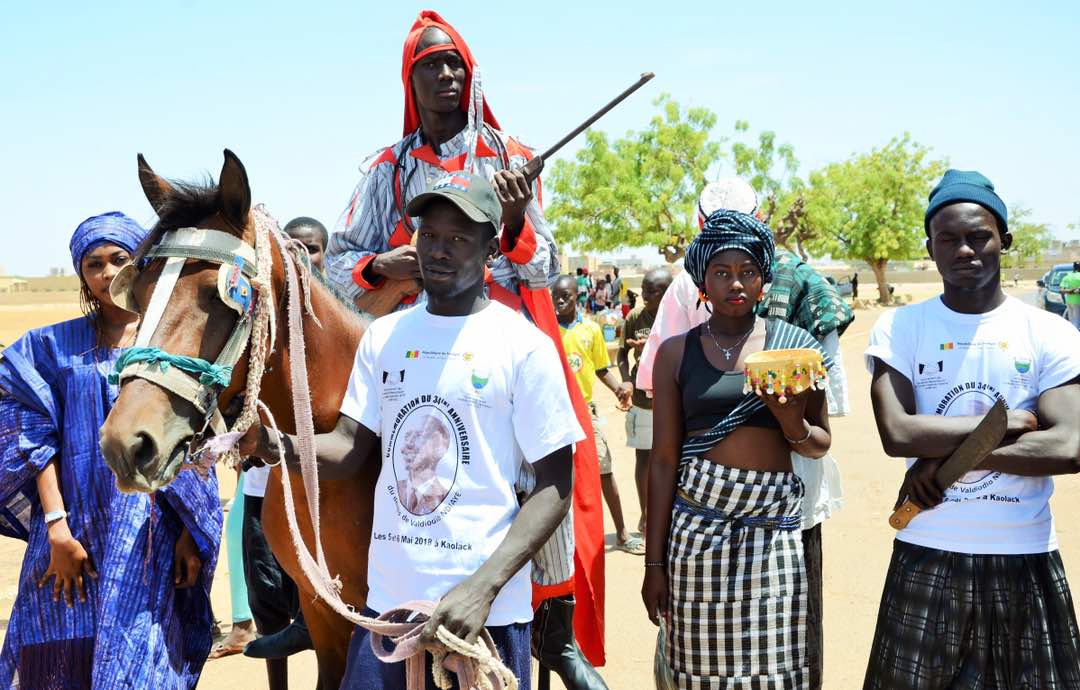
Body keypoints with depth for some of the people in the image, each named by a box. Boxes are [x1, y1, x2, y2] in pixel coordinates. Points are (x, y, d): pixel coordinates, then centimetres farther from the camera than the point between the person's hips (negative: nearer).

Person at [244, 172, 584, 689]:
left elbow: (554, 486, -8)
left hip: (486, 612, -4)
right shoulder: (383, 335, 7)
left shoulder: (525, 346, -7)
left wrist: (483, 588, -19)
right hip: (386, 601, 4)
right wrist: (273, 444, -17)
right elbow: (347, 448, 5)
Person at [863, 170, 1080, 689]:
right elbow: (897, 434, -16)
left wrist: (949, 455, -16)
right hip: (928, 558, 0)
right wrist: (1010, 422, -12)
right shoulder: (899, 329, -2)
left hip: (1026, 561, 1)